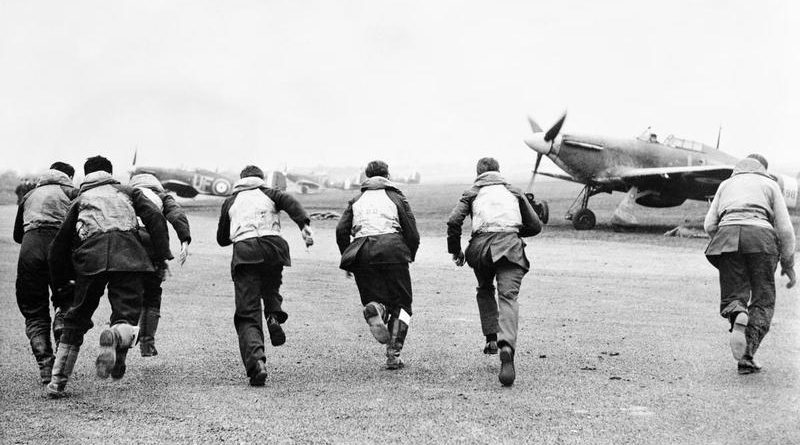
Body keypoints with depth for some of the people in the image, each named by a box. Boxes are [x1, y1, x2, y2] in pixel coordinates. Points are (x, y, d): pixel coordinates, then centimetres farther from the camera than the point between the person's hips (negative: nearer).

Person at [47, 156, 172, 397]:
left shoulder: (79, 200, 29)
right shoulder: (126, 192, 27)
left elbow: (60, 243, 22)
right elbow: (155, 217, 9)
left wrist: (60, 281, 30)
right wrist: (162, 257, 7)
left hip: (90, 255, 1)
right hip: (127, 254, -1)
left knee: (77, 317, 15)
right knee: (127, 316, 1)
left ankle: (58, 381, 12)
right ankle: (116, 336, -36)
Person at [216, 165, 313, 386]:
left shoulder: (231, 201, 26)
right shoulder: (268, 193, 22)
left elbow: (221, 239, 30)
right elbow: (290, 202, 0)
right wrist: (304, 225, -16)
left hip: (244, 251, 0)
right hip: (273, 247, 0)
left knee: (247, 314, -3)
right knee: (270, 289, 28)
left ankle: (255, 361, -24)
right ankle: (274, 316, -6)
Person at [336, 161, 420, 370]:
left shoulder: (356, 200, 22)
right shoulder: (396, 197, 17)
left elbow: (341, 230, 8)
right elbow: (412, 234, 9)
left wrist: (347, 259, 16)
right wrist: (408, 257, 24)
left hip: (362, 253, 2)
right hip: (391, 249, -2)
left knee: (379, 300, 11)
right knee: (401, 305, 7)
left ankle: (375, 308, -27)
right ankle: (393, 354, -9)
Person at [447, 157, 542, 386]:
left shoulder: (472, 193, 20)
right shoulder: (514, 192, 25)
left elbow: (454, 221, 4)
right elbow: (535, 226, 23)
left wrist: (455, 251, 15)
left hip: (482, 245, 0)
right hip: (511, 246, 0)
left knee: (485, 290, 27)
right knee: (508, 297, -10)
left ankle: (492, 338, 16)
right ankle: (507, 346, -33)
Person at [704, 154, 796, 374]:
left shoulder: (726, 183, 28)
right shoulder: (769, 184, 21)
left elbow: (709, 224, 15)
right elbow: (785, 228, 11)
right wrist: (788, 264, 18)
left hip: (727, 233, 2)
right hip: (760, 235, -2)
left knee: (732, 296, 7)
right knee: (763, 300, 6)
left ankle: (738, 315, -30)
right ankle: (746, 356, -10)